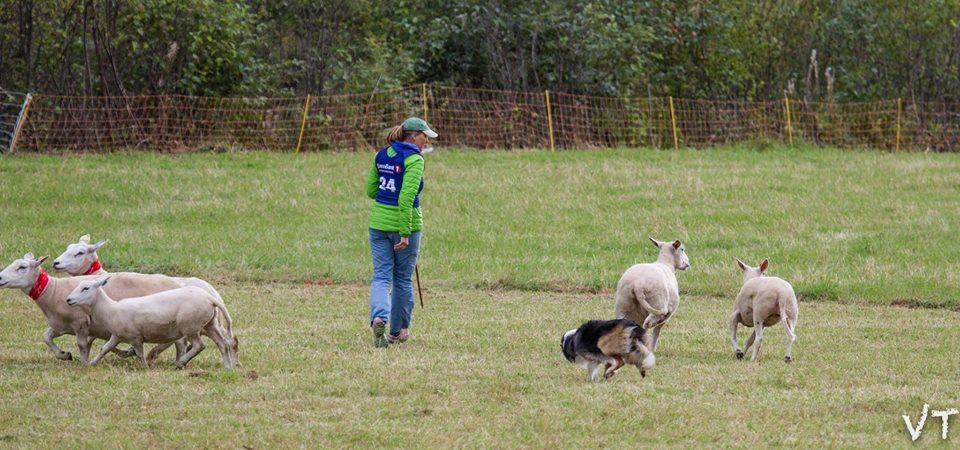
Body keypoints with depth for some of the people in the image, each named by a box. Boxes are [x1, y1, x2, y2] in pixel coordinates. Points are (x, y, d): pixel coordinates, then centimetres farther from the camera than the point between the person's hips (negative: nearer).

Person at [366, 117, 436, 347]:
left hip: (378, 222, 5)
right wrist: (405, 233, -21)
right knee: (403, 278, 11)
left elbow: (371, 190, 14)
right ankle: (398, 330, 22)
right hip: (404, 223, -5)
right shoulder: (414, 160, -13)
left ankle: (379, 317, -25)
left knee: (381, 276, 2)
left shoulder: (382, 155, 7)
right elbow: (406, 197, -21)